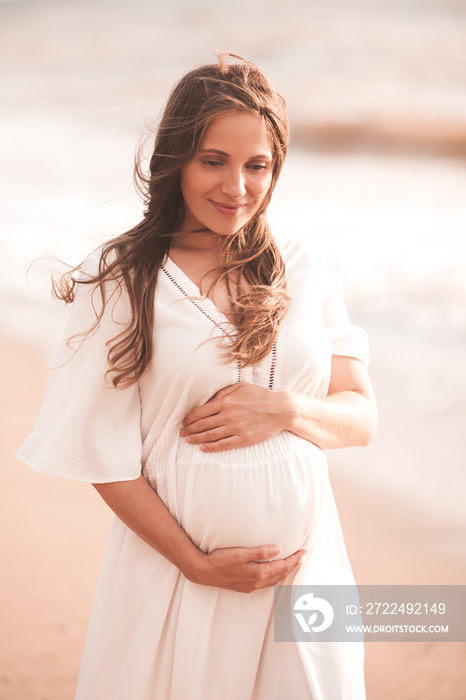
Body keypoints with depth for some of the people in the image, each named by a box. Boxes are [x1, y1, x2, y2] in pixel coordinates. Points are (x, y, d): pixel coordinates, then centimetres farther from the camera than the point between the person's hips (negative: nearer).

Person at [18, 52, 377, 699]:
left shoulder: (303, 271, 3)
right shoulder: (119, 281, -7)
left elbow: (363, 416, 5)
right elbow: (103, 454, -7)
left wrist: (286, 410, -14)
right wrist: (197, 564, -12)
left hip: (304, 558, 3)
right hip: (175, 561, -3)